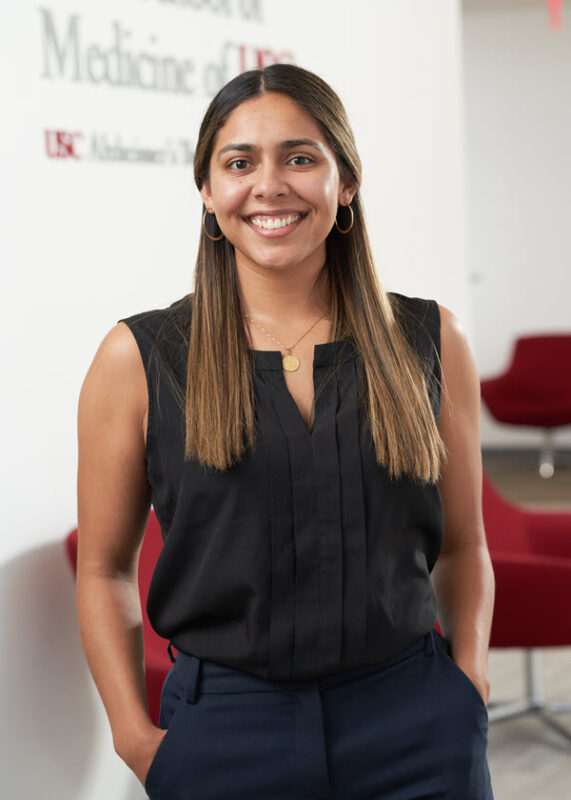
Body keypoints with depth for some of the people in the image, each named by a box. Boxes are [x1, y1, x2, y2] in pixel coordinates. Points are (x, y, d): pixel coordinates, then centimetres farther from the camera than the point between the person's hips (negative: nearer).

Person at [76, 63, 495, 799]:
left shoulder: (429, 342, 3)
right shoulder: (138, 359, -2)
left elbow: (462, 545, 12)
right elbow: (103, 569, 3)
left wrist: (469, 674, -1)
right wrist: (134, 734, -5)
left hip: (413, 724, 1)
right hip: (224, 729, -1)